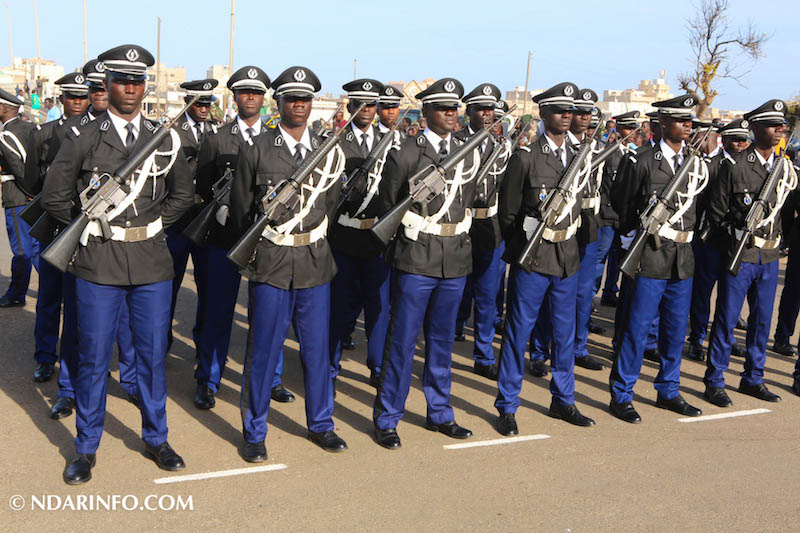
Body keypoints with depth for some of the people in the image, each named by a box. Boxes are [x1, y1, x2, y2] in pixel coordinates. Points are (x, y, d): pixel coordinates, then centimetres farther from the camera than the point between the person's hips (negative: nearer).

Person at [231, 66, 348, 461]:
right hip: (270, 264, -3)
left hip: (315, 264, 3)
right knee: (262, 351, 4)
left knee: (317, 348, 11)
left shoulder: (330, 152, 8)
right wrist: (255, 252, 7)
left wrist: (315, 245, 10)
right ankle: (255, 433, 19)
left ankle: (320, 425, 27)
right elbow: (241, 210, 5)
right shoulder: (256, 150, 0)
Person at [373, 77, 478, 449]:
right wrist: (396, 251, 3)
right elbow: (387, 206, 1)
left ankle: (439, 413, 27)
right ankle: (387, 420, 12)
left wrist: (459, 241, 13)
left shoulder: (469, 155, 11)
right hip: (416, 260, -5)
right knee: (402, 341, 0)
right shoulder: (406, 154, -4)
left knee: (442, 339, 14)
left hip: (456, 261, 5)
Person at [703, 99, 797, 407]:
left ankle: (753, 379, 26)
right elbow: (715, 212, -7)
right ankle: (714, 382, 11)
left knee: (762, 320, 13)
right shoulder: (735, 166, -8)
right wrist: (736, 235, -18)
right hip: (739, 254, -6)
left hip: (770, 255, 6)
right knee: (726, 320, 0)